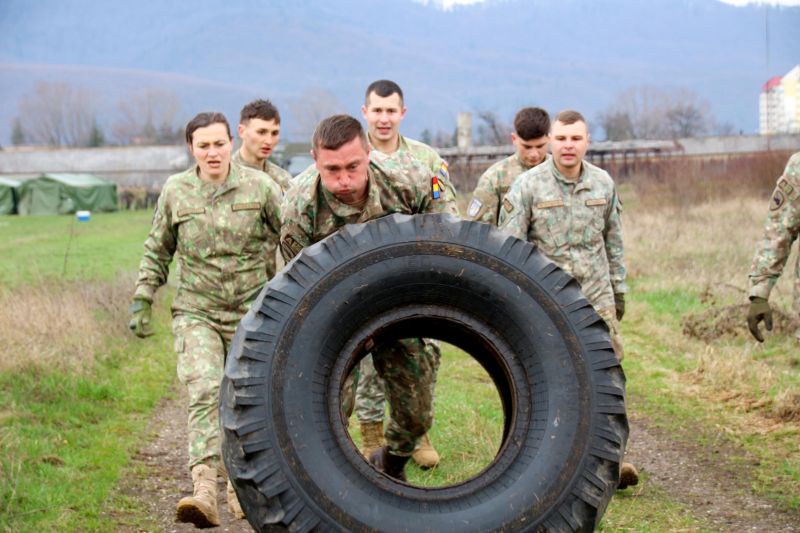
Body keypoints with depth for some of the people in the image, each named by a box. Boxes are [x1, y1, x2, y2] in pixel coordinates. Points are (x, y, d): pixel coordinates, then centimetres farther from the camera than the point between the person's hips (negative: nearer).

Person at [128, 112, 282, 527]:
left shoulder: (260, 187, -3)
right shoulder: (175, 192, 1)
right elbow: (157, 251, 13)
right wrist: (141, 302, 10)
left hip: (251, 313, 1)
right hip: (196, 313, -1)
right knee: (204, 392, -20)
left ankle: (240, 488, 27)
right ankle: (205, 494, -31)